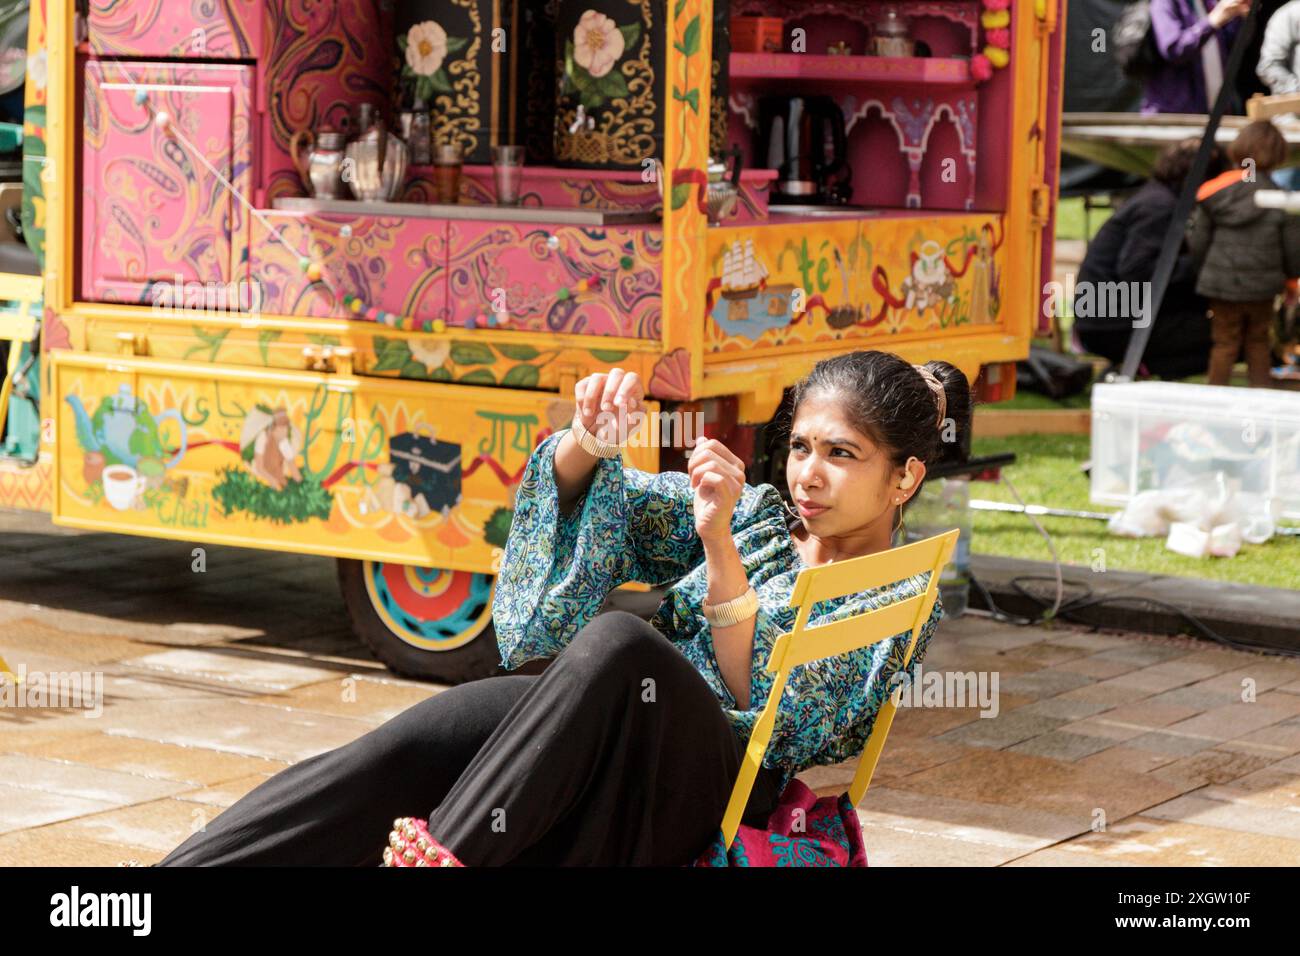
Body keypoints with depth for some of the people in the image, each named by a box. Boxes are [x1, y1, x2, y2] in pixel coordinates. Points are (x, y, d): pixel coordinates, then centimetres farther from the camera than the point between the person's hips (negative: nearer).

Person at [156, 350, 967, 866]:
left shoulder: (903, 603, 4)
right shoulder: (762, 515, 20)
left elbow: (780, 722, -11)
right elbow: (592, 500, 18)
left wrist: (720, 544, -18)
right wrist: (589, 443, -7)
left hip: (716, 787, -5)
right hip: (615, 728, 5)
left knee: (618, 642, -36)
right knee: (406, 748, -23)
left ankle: (437, 857, -42)